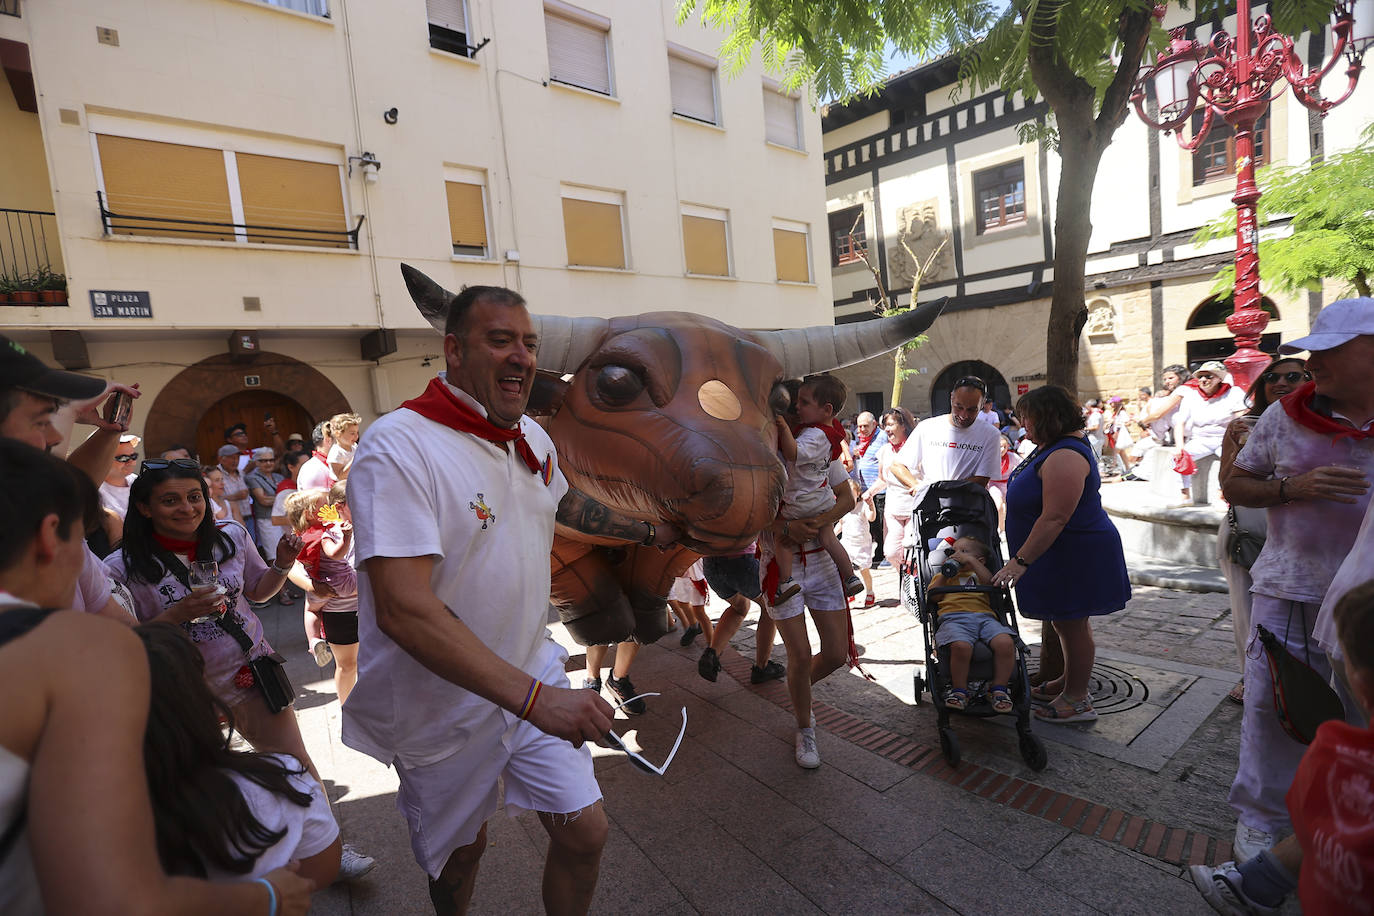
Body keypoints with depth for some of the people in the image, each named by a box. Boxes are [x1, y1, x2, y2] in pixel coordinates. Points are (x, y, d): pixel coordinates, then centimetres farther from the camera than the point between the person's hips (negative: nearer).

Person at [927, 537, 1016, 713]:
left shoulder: (978, 574, 31)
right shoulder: (941, 576, 33)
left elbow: (990, 582, 6)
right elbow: (933, 597, 16)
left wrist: (970, 560, 5)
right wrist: (944, 574, 11)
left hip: (984, 616, 2)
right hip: (953, 618, -2)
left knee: (1006, 643, -29)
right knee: (961, 646, -36)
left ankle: (998, 689, -12)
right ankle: (959, 691, -17)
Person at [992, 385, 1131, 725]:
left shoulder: (1064, 457, -26)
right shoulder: (1052, 447, 9)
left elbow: (1054, 518, -31)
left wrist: (1021, 561, -29)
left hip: (1074, 555, -10)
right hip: (1061, 554, 10)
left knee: (1071, 623, 2)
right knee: (1066, 621, 20)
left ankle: (1077, 700, 15)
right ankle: (1068, 681, 35)